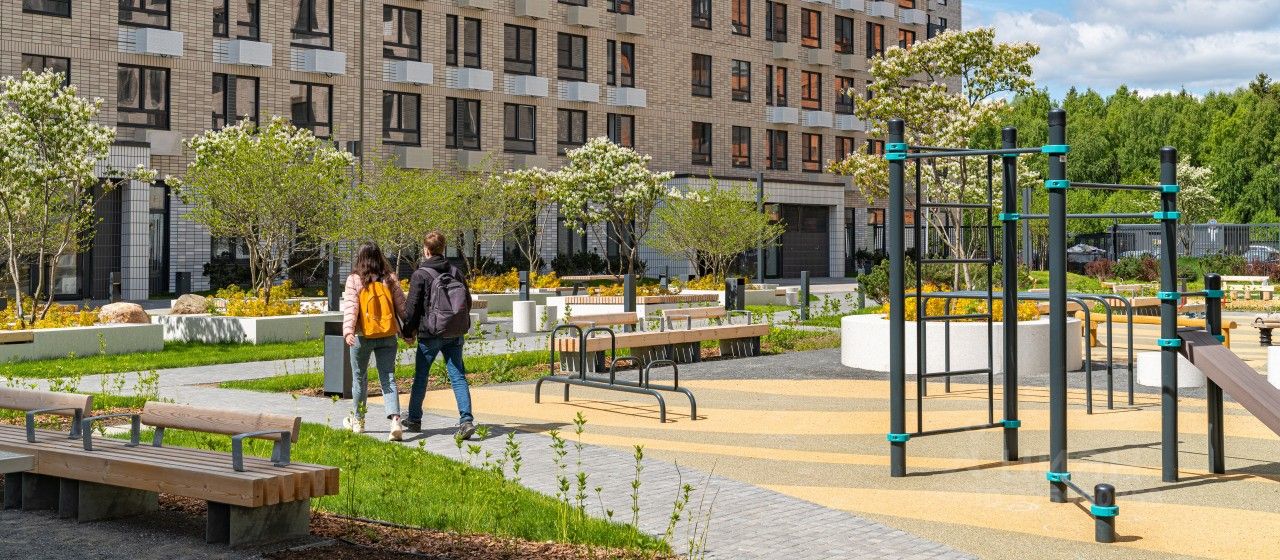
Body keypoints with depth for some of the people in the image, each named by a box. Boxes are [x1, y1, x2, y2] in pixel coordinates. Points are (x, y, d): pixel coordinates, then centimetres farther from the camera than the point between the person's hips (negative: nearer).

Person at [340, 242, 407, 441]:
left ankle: (357, 420, 31)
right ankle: (395, 420, -18)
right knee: (388, 379, 2)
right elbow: (401, 306, 7)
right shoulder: (390, 279, 3)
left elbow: (350, 306, -14)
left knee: (359, 378, 16)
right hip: (387, 335, 2)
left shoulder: (354, 280, -4)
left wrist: (348, 330, -21)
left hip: (363, 336, -2)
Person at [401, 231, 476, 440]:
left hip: (430, 334, -4)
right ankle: (466, 420, -15)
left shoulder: (420, 275, -9)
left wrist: (408, 332, 4)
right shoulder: (456, 272, 7)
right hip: (455, 334, 4)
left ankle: (414, 420, 25)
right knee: (458, 376, 0)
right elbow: (468, 301, 12)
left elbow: (412, 307, -7)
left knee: (421, 376, 12)